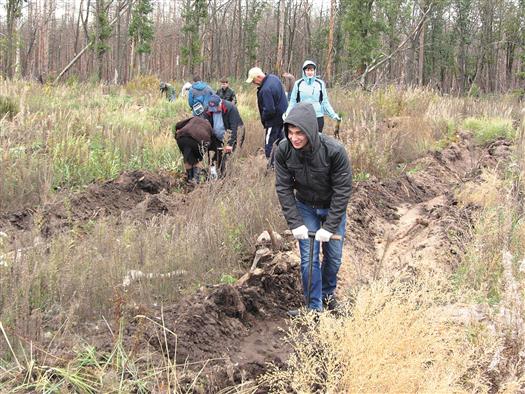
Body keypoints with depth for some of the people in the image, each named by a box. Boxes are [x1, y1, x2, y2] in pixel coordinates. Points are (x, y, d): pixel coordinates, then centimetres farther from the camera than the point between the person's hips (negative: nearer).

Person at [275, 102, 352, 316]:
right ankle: (314, 307, 10)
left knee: (334, 256, 12)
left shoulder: (334, 151, -33)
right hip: (305, 207, 1)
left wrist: (329, 227, -24)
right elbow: (284, 188, -15)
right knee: (308, 258, -3)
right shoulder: (283, 150, -24)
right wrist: (295, 223, -19)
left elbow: (342, 190, -24)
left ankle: (328, 292, 40)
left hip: (332, 207, -1)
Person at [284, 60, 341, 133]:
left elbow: (325, 102, 7)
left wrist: (333, 115, -1)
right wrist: (287, 114, -10)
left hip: (318, 117, 1)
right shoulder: (298, 84, 2)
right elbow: (293, 102, 4)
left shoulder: (320, 83, 4)